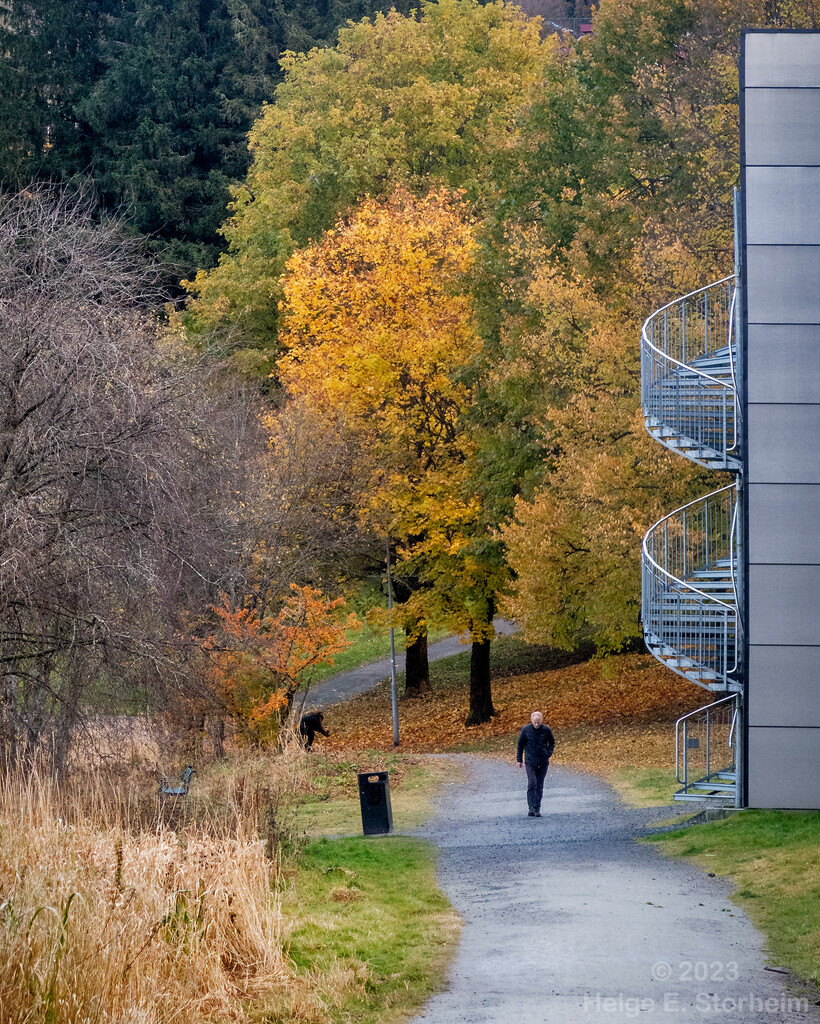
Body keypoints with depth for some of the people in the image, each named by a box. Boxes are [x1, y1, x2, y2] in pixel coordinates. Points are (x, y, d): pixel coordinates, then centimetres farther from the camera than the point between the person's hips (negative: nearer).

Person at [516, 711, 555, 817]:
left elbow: (552, 742, 14)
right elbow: (520, 744, 8)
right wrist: (519, 759, 10)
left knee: (540, 786, 6)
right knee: (532, 784, -15)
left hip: (543, 762, 2)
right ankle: (532, 808, -20)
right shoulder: (526, 729, -5)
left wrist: (549, 753, -1)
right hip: (530, 761, -2)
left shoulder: (546, 730, -3)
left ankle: (537, 809, 13)